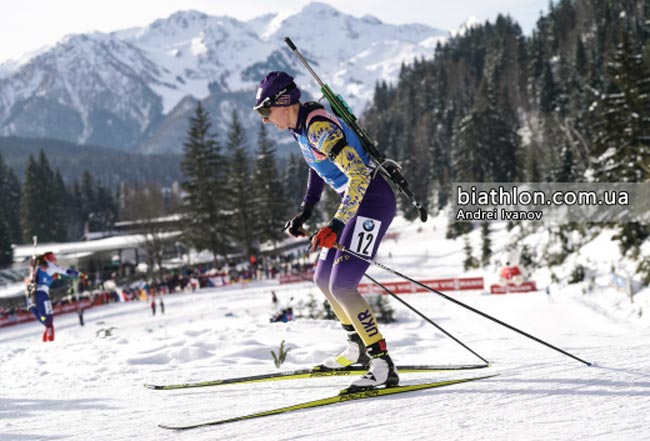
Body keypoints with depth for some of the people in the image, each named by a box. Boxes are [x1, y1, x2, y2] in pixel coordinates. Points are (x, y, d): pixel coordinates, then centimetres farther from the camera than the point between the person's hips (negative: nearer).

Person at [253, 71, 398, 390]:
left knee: (341, 286, -17)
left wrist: (335, 225, -32)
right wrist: (304, 212, 24)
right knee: (324, 279, 18)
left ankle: (383, 366, -16)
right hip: (356, 201, 11)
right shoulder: (300, 127, 8)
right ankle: (358, 348, 33)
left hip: (372, 200, -10)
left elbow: (360, 174, -29)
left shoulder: (319, 127, -22)